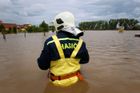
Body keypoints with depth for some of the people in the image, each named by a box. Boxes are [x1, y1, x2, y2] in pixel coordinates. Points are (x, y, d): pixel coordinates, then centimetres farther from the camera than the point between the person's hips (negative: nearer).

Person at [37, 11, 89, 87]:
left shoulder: (51, 42, -23)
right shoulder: (80, 42, -11)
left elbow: (43, 65, -15)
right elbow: (85, 60, 5)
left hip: (58, 81, -3)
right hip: (75, 79, 3)